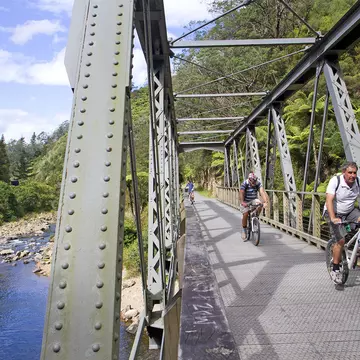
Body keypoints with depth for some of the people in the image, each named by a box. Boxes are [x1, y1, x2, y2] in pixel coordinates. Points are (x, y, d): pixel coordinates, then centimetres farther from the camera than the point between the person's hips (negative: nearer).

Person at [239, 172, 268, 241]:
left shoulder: (258, 183, -15)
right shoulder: (244, 184, -22)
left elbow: (262, 192, -27)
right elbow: (241, 193, -32)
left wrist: (265, 201, -42)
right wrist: (242, 202, -47)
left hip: (254, 200, 2)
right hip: (245, 201, -2)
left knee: (260, 205, -28)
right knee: (245, 214, -14)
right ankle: (244, 230, 8)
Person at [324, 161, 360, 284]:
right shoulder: (335, 181, -22)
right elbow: (329, 201, -28)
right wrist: (333, 218, -39)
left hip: (350, 212, 5)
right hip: (334, 213, -4)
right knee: (341, 240, -14)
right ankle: (335, 270, 2)